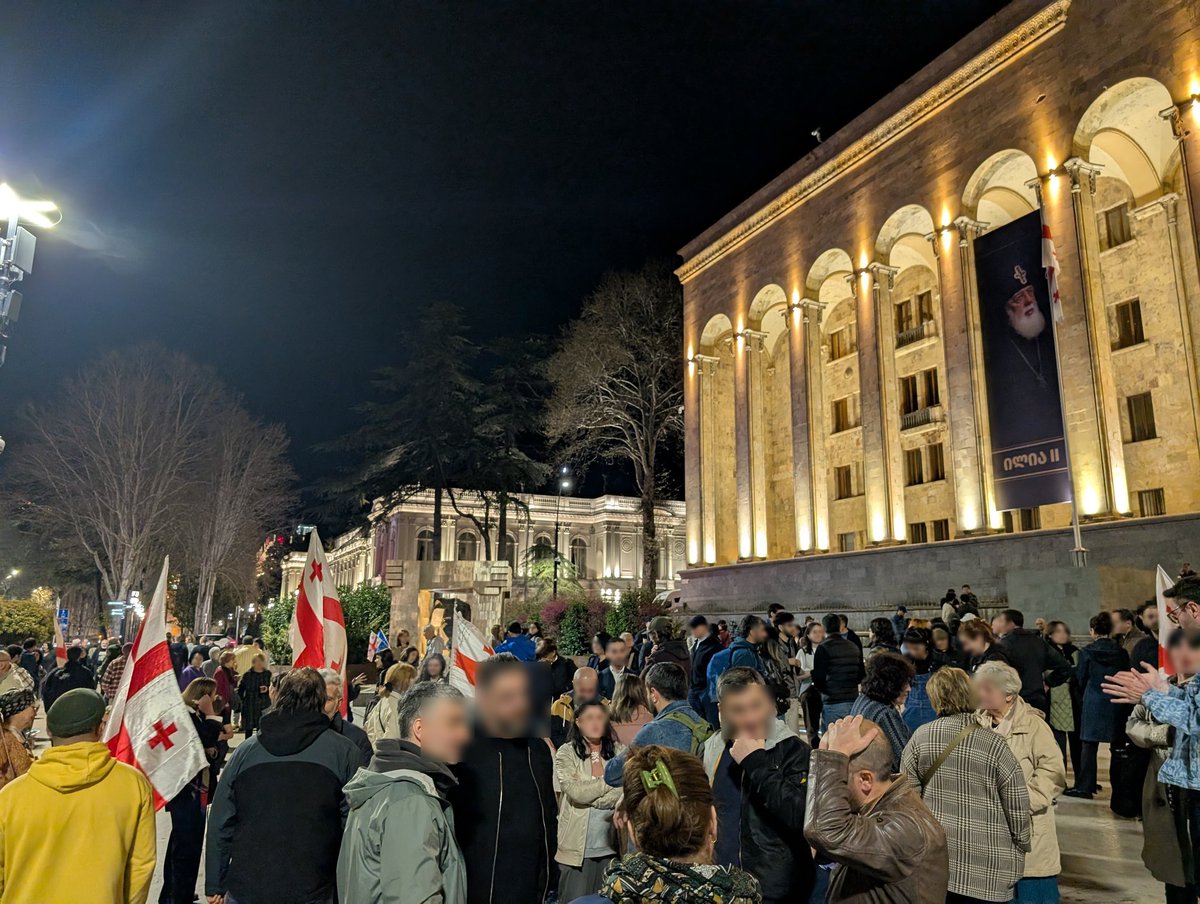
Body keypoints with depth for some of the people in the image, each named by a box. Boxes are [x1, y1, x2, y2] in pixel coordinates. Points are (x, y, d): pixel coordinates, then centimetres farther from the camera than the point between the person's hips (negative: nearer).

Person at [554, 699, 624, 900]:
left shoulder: (619, 752, 3)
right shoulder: (566, 753, -3)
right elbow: (575, 792, -15)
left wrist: (589, 796, -13)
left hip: (612, 846, 2)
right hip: (577, 847, -2)